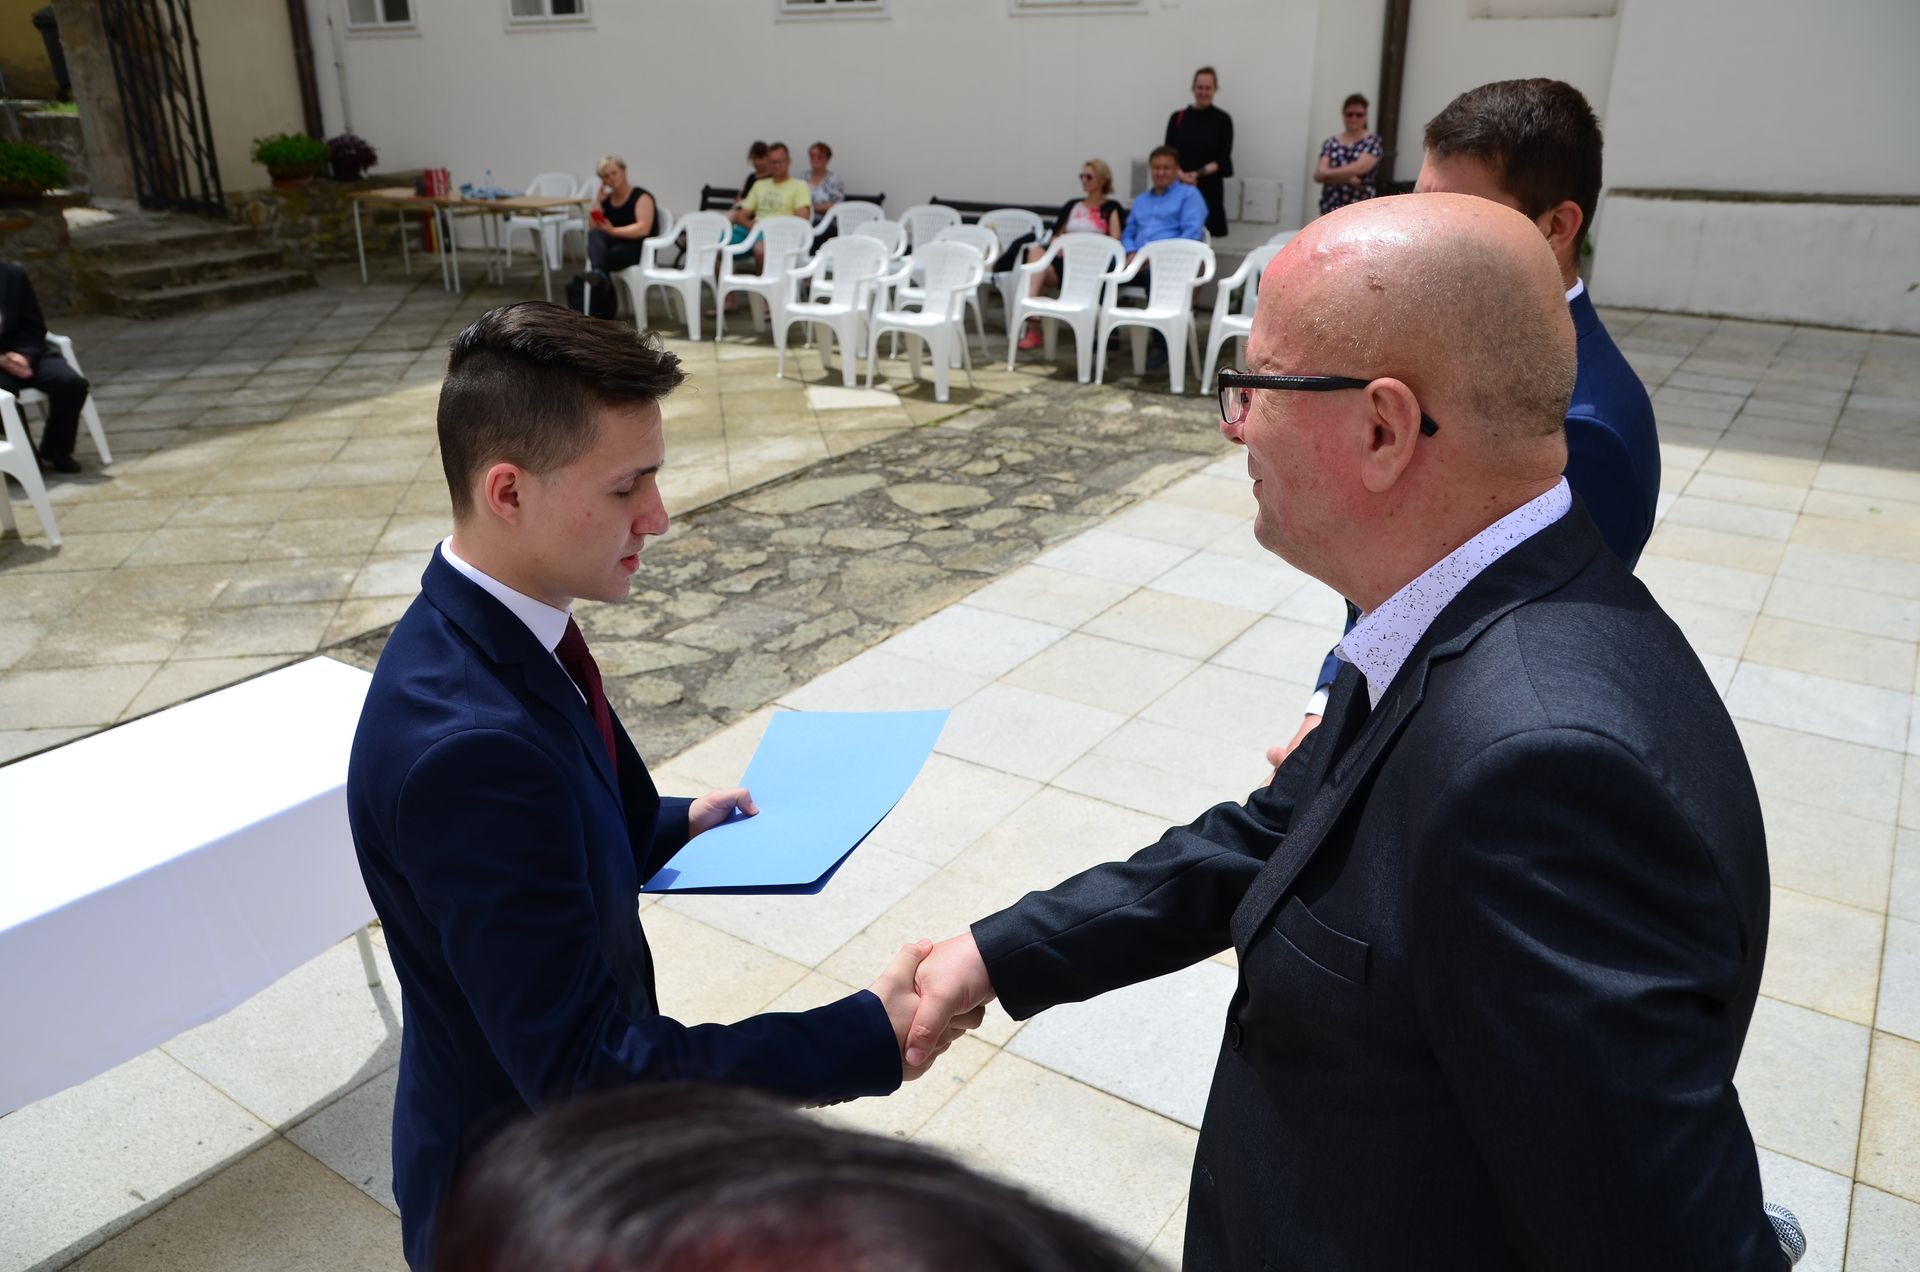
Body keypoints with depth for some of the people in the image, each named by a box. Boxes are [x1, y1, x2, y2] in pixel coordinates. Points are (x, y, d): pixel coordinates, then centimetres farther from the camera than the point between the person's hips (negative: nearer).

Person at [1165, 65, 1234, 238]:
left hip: (1209, 189, -1)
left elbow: (1223, 159, 1)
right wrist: (1182, 175, -15)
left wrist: (1199, 173, -13)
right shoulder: (1177, 118, 10)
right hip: (1179, 187, 1)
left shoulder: (1223, 119, 5)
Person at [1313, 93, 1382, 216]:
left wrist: (1329, 172, -6)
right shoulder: (1330, 143, 11)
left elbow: (1359, 167, -14)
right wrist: (1348, 177, -15)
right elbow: (1319, 174, -3)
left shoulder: (1372, 142, 3)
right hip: (1331, 209, 3)